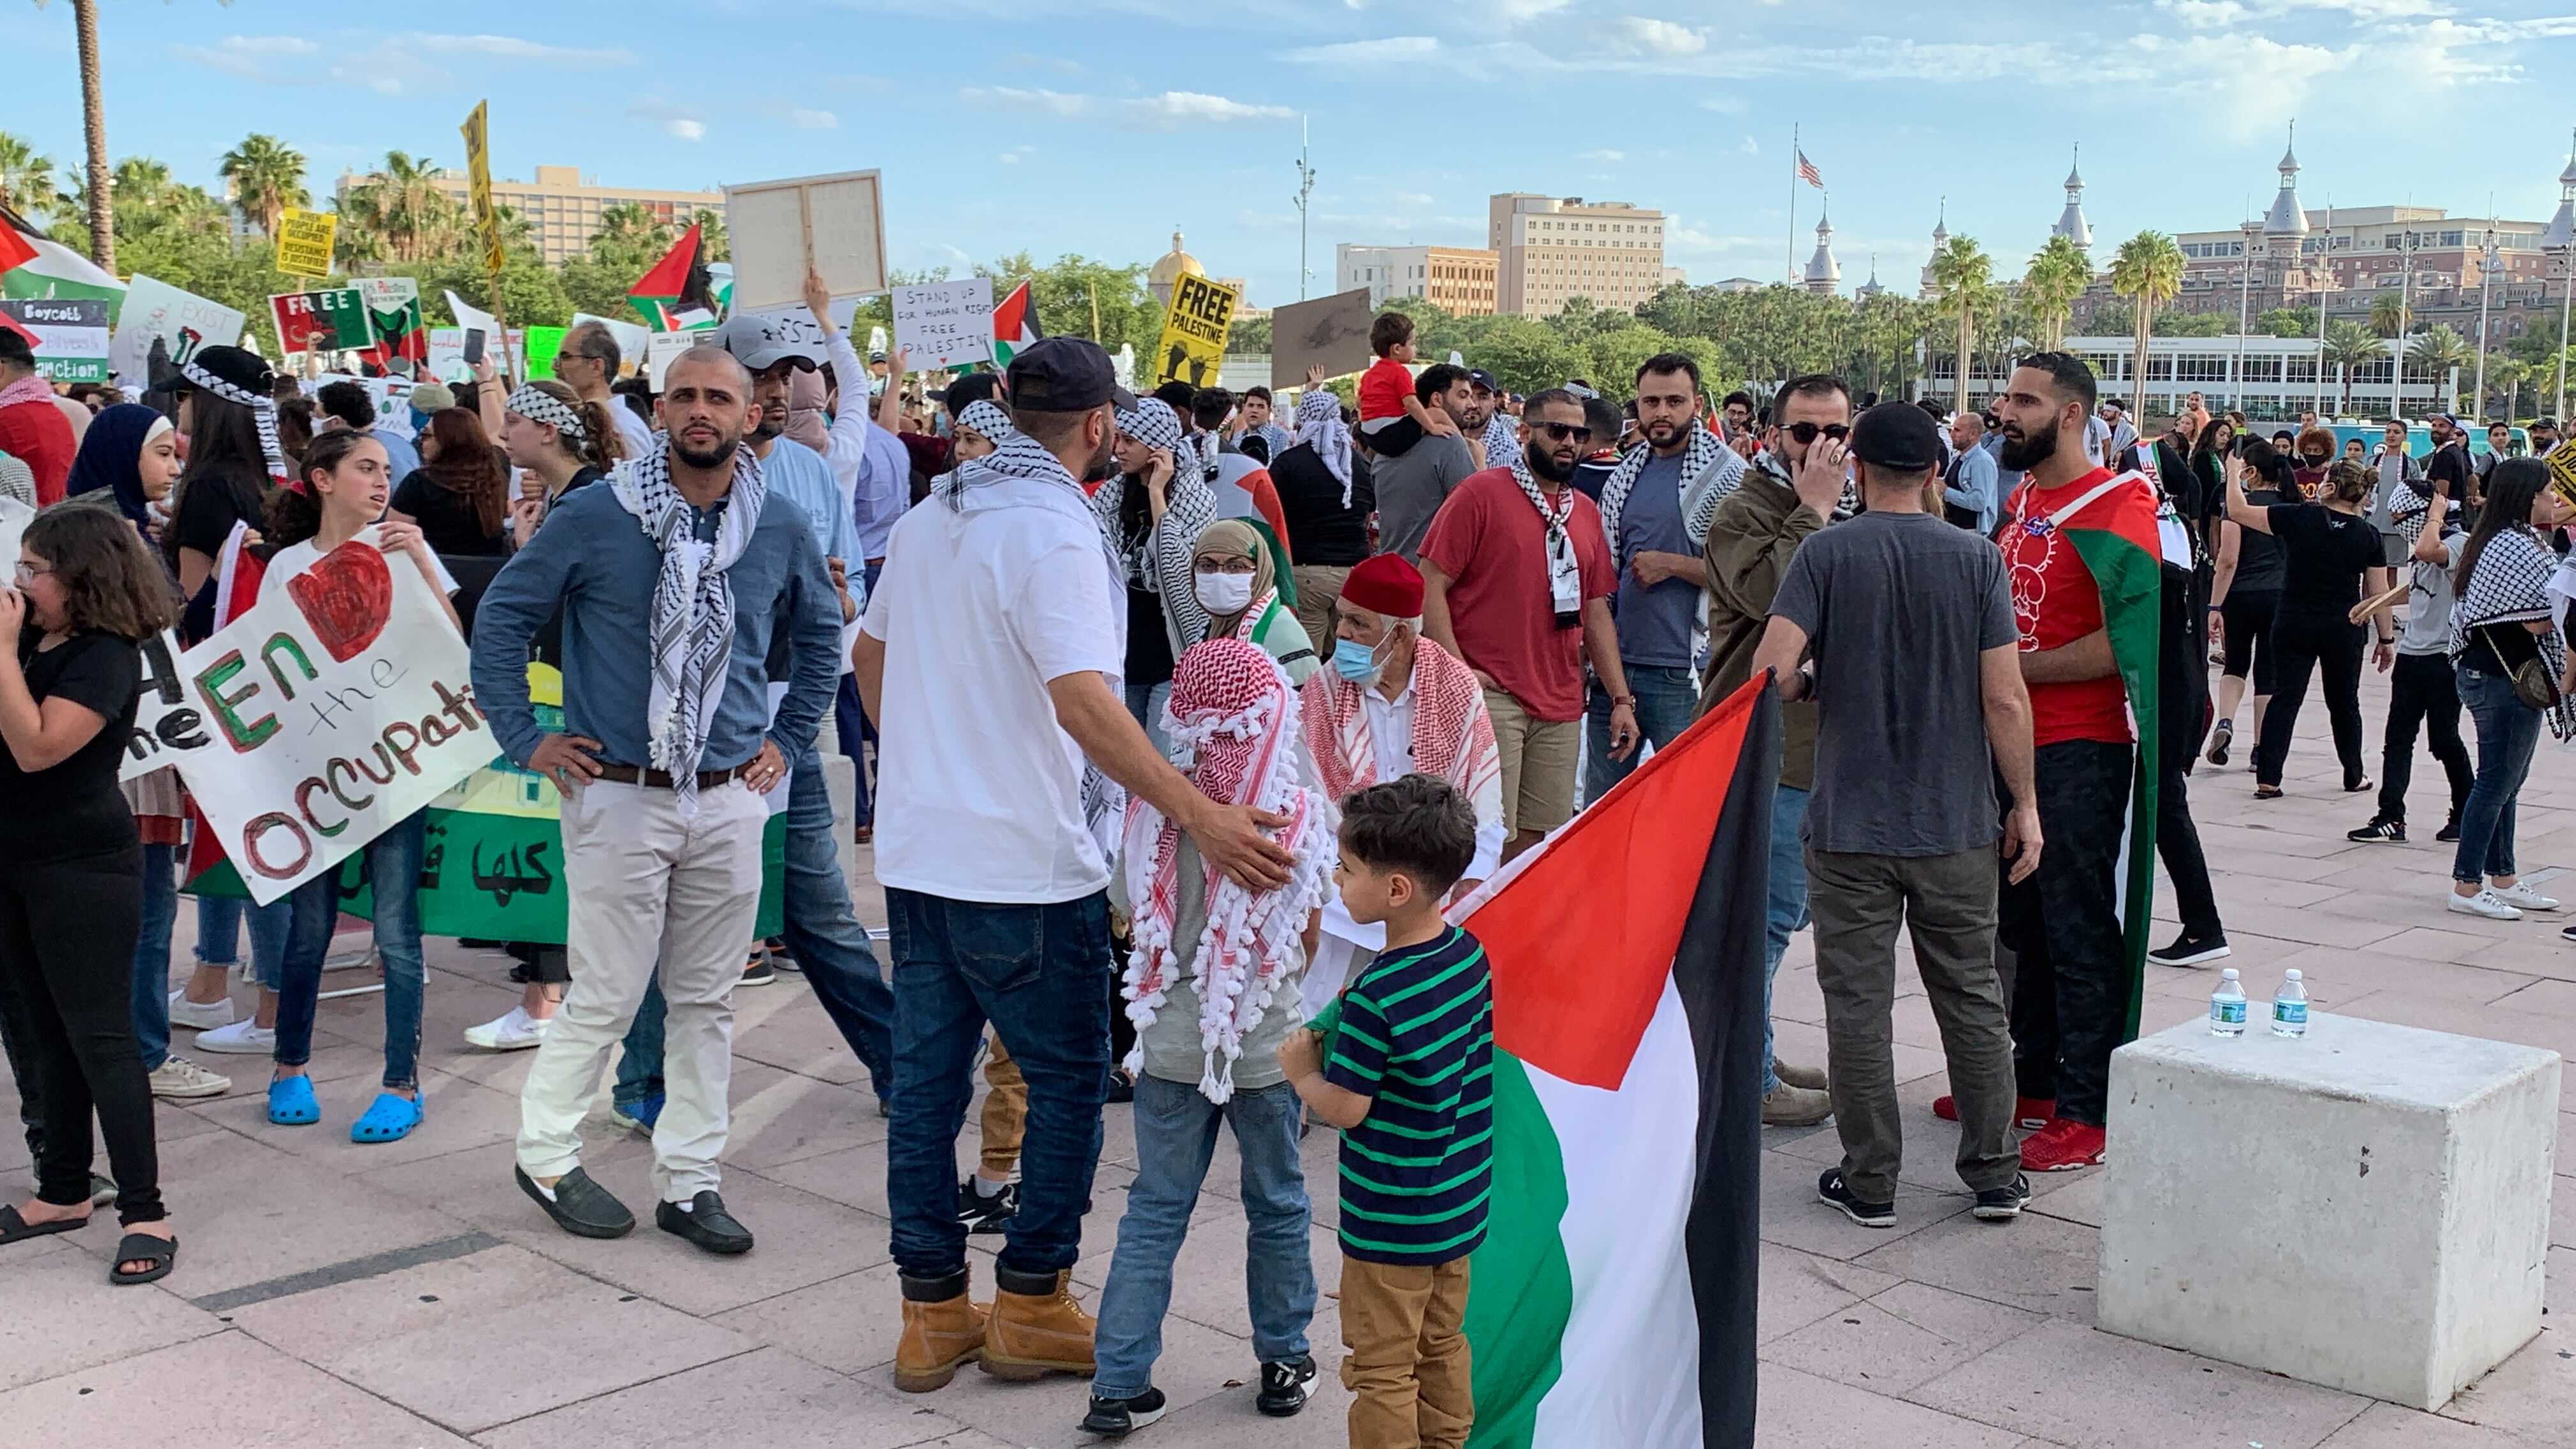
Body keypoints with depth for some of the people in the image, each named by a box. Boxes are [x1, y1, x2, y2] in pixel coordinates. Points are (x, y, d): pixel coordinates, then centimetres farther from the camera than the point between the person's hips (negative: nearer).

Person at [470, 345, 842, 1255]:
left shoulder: (780, 530, 3)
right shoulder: (596, 516, -7)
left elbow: (820, 633, 20)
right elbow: (501, 615, 0)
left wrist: (787, 739, 14)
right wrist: (526, 740, -2)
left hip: (730, 801, 4)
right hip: (620, 796, -3)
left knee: (708, 1001, 9)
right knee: (606, 997, 2)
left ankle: (688, 1181, 20)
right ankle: (545, 1154, 23)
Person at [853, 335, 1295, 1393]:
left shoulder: (929, 516, 10)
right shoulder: (1056, 531, -16)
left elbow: (870, 653, 21)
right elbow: (1083, 701, -28)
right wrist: (1200, 817, -33)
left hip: (917, 850, 8)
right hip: (1025, 866, -8)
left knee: (927, 1076, 12)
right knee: (1069, 1077, 8)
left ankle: (932, 1314, 21)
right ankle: (1030, 1300, 16)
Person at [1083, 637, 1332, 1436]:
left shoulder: (1154, 810, -10)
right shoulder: (1306, 815, -13)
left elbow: (1132, 914, 2)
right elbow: (1307, 939, -4)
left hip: (1172, 1041, 1)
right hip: (1267, 1043, -1)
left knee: (1155, 1207, 11)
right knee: (1277, 1203, 17)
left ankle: (1120, 1383, 12)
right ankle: (1285, 1361, 31)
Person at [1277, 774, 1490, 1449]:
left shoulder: (1375, 998, -28)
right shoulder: (1469, 953, -4)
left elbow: (1344, 1109, -20)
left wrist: (1301, 1070, -3)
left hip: (1391, 1224, -8)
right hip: (1461, 1203, 8)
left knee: (1381, 1371, 7)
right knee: (1443, 1345, 23)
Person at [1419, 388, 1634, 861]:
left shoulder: (1586, 512, 17)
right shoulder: (1482, 493, -2)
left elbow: (1596, 612, 19)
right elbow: (1430, 585, -6)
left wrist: (1621, 699, 13)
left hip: (1562, 708, 6)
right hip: (1492, 696, -6)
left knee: (1543, 842, 7)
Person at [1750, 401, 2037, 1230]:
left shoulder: (1826, 554, -7)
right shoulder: (1977, 560, -3)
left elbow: (1771, 672, -18)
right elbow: (2006, 700, -7)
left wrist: (1810, 687, 5)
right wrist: (2024, 804, 4)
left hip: (1850, 826, -2)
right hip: (1957, 824, 2)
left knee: (1858, 1004, 6)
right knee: (1973, 999, 13)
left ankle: (1869, 1183, 13)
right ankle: (1995, 1176, 21)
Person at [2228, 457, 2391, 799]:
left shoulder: (2298, 517, -9)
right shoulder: (2368, 535, -3)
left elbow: (2238, 511, -6)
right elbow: (2378, 594, -1)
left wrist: (2234, 475, 9)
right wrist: (2386, 637, 9)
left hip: (2294, 625, -1)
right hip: (2343, 630, 1)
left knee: (2284, 699, 3)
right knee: (2344, 702, 16)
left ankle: (2268, 779, -4)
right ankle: (2354, 777, 28)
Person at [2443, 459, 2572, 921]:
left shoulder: (2489, 541, 12)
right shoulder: (2520, 548, -19)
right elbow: (2538, 622, -22)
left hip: (2483, 671, 10)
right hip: (2509, 677, -10)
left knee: (2504, 780, 16)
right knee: (2497, 782, -4)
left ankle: (2503, 880, 23)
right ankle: (2467, 887, 1)